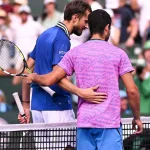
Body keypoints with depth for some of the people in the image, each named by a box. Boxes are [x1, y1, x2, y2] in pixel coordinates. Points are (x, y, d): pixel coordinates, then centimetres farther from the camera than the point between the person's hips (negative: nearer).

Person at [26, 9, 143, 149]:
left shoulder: (75, 53, 5)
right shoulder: (118, 54, 0)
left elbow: (49, 80, 4)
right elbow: (132, 90, -4)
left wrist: (33, 77, 25)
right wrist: (137, 118, 9)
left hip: (84, 122, 3)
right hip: (110, 123, -3)